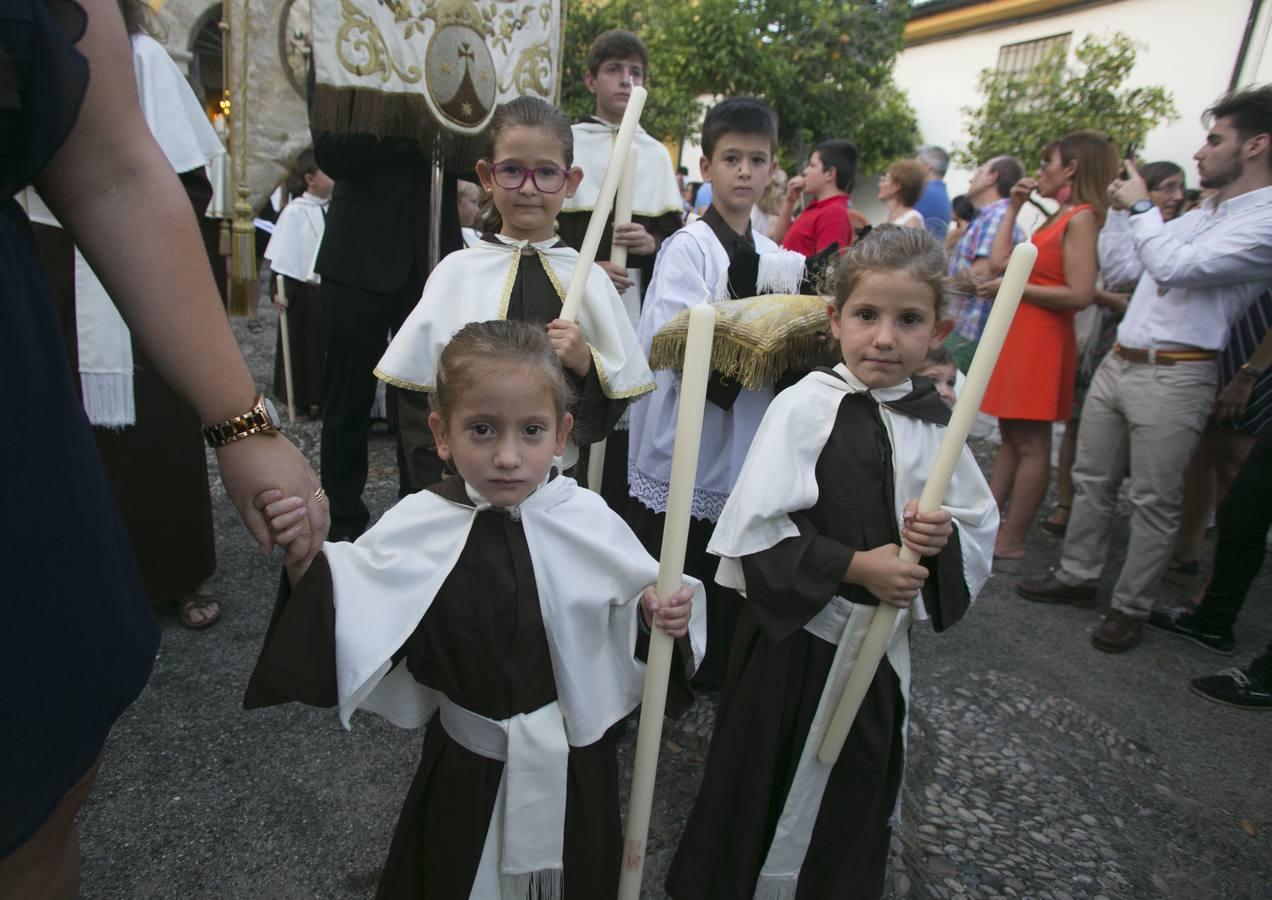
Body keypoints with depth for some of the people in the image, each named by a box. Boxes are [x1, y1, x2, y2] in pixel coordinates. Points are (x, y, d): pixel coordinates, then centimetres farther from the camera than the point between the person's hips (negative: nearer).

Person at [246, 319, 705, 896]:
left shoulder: (589, 521, -15)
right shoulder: (417, 528, -15)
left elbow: (633, 607, -3)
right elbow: (348, 622, -12)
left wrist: (658, 616, -23)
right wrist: (304, 558, -27)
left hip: (573, 762, 1)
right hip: (465, 763, 0)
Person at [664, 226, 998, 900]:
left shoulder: (934, 424, 0)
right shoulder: (805, 407, -15)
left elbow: (982, 531, 7)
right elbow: (756, 530, -19)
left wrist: (945, 536, -14)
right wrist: (855, 566, -21)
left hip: (881, 644, 5)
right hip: (796, 638, -5)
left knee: (855, 802, 22)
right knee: (763, 793, 12)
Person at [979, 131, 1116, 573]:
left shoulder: (1080, 218, -11)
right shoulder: (1057, 217, 16)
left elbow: (1080, 294, -19)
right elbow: (1000, 259, 14)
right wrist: (1012, 207, 15)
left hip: (1041, 339, -10)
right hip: (1020, 335, 10)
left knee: (1031, 444, -4)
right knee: (1011, 437, 12)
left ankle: (1010, 545, 1)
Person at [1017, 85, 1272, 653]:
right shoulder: (1201, 214, 17)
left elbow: (1174, 265, -22)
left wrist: (1140, 206, -6)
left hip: (1173, 376, -8)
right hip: (1118, 361, 8)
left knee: (1154, 501, 1)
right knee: (1092, 480, 14)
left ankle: (1131, 608, 14)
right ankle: (1077, 576, 27)